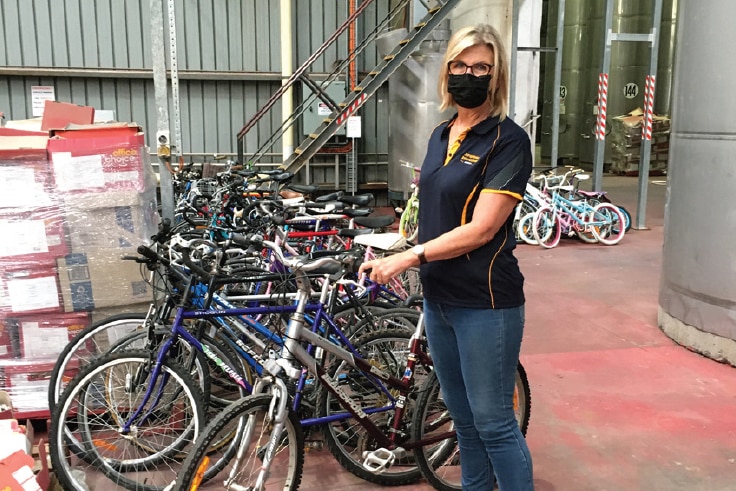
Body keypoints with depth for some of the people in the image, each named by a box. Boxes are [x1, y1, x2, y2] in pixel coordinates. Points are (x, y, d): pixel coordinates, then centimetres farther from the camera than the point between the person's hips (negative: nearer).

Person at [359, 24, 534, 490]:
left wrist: (409, 257, -18)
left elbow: (480, 230, -19)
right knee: (463, 418, 19)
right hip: (439, 298, 7)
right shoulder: (441, 135, 10)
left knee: (493, 422, 3)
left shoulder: (508, 141, -12)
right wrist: (393, 255, 5)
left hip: (485, 303, -7)